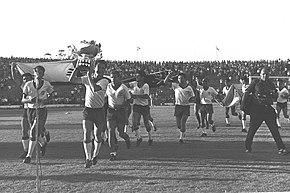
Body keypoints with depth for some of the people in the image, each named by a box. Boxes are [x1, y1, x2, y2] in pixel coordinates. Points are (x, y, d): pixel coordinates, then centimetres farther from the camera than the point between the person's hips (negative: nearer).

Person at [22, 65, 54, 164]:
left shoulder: (46, 84, -5)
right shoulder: (28, 85, -5)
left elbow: (51, 93, 15)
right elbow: (23, 100, -4)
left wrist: (47, 99, -5)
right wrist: (30, 100, -26)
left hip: (41, 110, -2)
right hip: (31, 110, 2)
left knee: (34, 132, -15)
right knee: (37, 132, 12)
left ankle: (29, 155, -8)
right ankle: (43, 143, 46)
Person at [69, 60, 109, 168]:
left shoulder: (104, 81, -8)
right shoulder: (87, 79, 3)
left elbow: (95, 89, -27)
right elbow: (72, 80, -4)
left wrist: (89, 75, -21)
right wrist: (77, 68, -14)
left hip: (99, 110, -1)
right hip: (88, 109, 1)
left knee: (98, 136, 6)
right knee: (86, 135, -10)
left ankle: (95, 155, 31)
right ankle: (88, 159, -4)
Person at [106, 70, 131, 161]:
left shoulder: (123, 88, -9)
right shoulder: (108, 87, 0)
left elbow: (128, 100, -3)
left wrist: (121, 106, -17)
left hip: (121, 111, -2)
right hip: (110, 111, 2)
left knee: (121, 132, 4)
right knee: (111, 131, -9)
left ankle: (127, 138, 42)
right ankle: (113, 152, -6)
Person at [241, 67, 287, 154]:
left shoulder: (271, 84, 11)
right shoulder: (255, 82, -1)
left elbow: (276, 97, 18)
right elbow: (247, 92, -1)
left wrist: (274, 93, -6)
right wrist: (243, 104, -8)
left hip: (268, 109, 3)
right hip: (256, 109, -3)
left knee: (274, 129, -1)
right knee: (252, 129, 2)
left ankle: (281, 148, 2)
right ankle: (248, 147, 17)